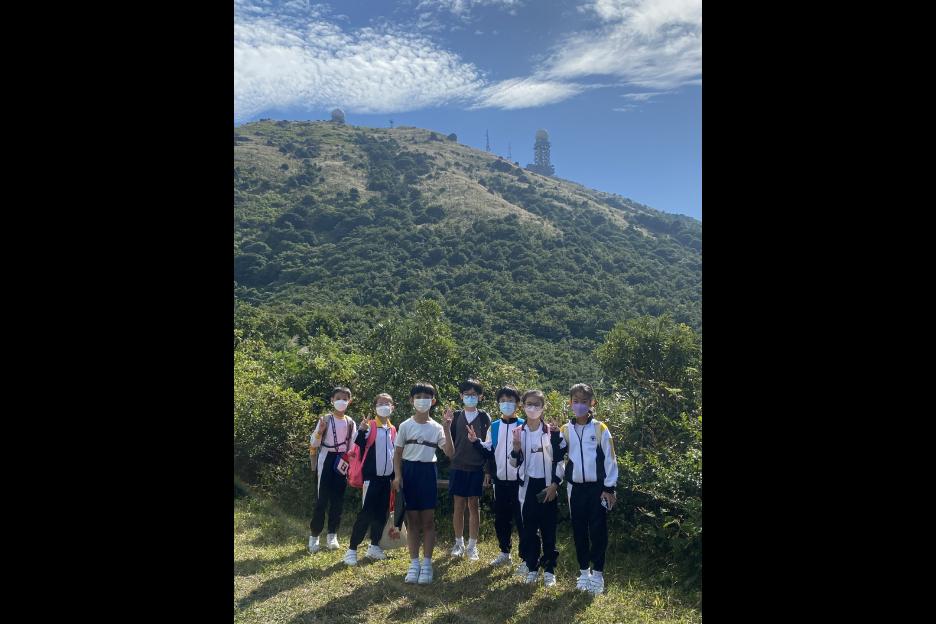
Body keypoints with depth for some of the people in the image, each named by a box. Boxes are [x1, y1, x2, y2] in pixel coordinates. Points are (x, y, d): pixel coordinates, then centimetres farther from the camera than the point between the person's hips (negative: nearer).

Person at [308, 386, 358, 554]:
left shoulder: (350, 423, 7)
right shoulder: (325, 419, -3)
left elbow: (353, 447, 9)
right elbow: (314, 444, -6)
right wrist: (320, 431, -23)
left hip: (342, 462, 4)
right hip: (327, 460, -3)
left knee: (338, 499, 6)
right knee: (322, 498, -5)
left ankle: (332, 535, 15)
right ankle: (314, 535, 5)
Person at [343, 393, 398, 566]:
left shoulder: (393, 430, 11)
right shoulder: (370, 426, -6)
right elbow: (360, 444, -21)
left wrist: (395, 476, 17)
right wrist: (361, 430, -39)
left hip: (386, 477, 6)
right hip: (371, 476, -6)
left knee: (381, 514, 10)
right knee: (366, 513, -7)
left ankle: (374, 547, 24)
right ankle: (352, 549, 3)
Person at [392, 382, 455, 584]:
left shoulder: (436, 428, 1)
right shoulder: (405, 426, -1)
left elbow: (449, 452, -8)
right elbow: (397, 454, 1)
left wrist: (447, 428, -16)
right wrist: (397, 476, -10)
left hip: (428, 472, 1)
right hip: (409, 472, 0)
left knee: (428, 521, 4)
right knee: (413, 521, 6)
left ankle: (427, 564, 12)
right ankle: (414, 563, 15)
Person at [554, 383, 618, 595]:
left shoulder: (601, 429, -3)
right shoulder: (565, 430, 4)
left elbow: (610, 459, -3)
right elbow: (558, 457, 7)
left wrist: (609, 487, -5)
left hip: (597, 487, -2)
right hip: (575, 488, 3)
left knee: (598, 530, 0)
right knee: (579, 531, 9)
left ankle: (597, 573, 12)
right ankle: (584, 571, 22)